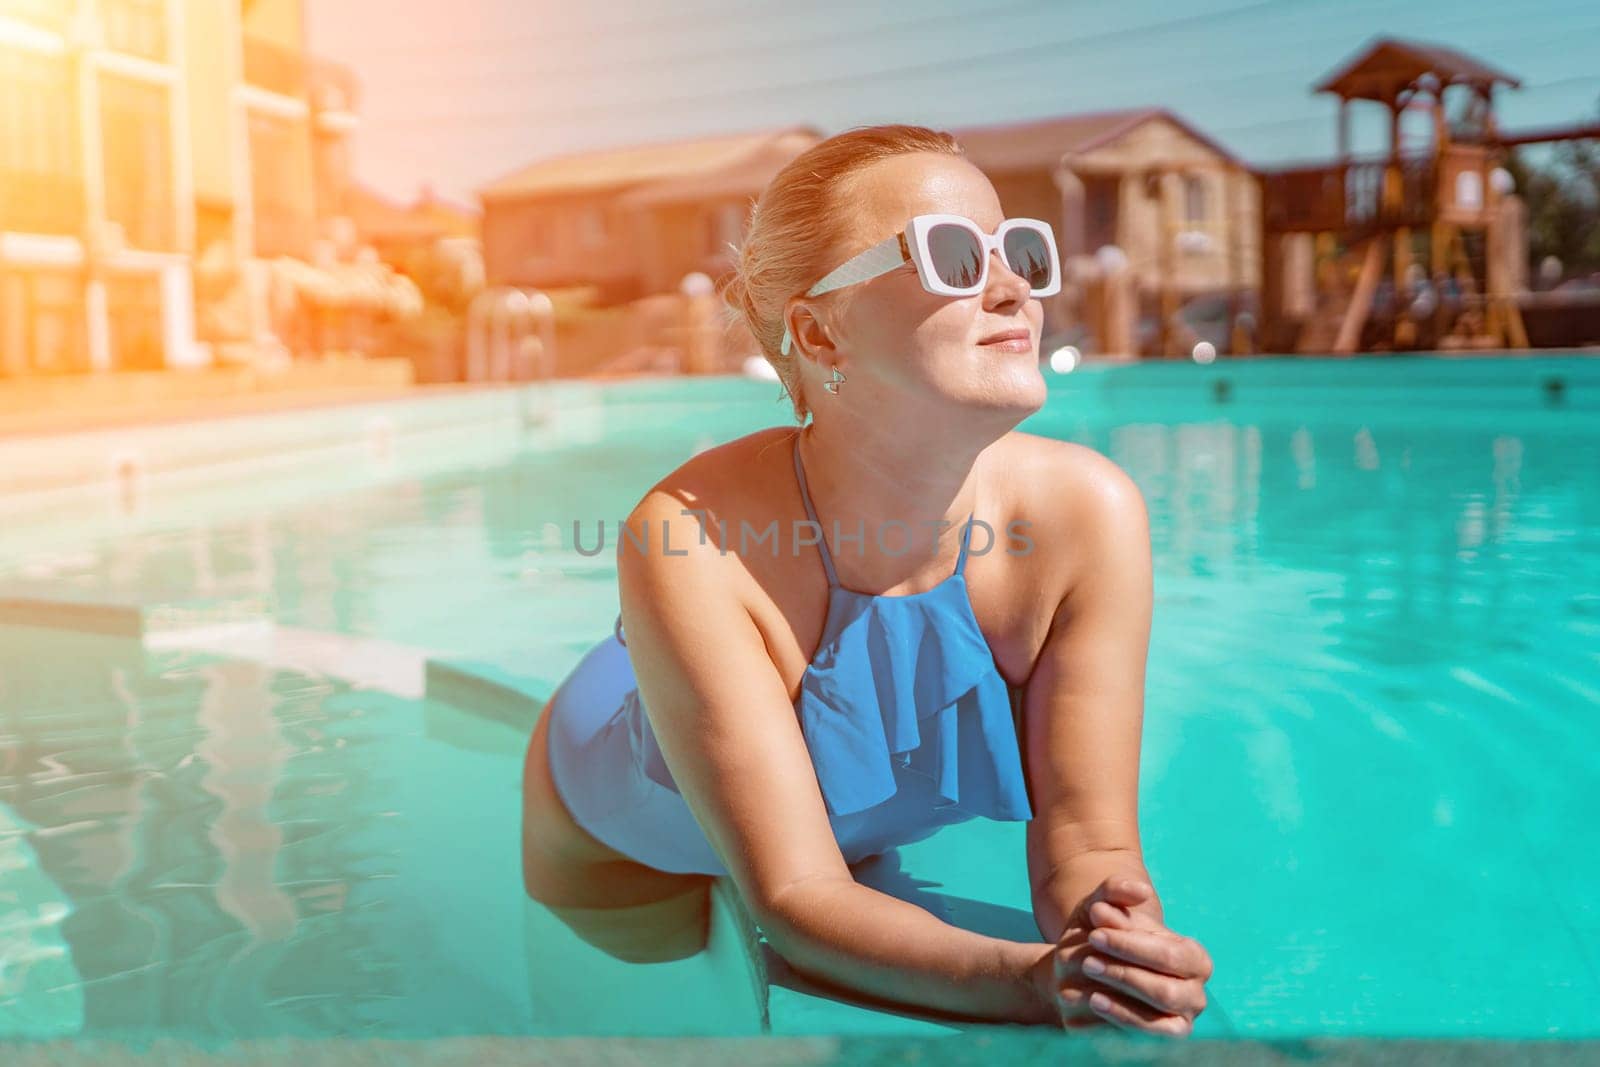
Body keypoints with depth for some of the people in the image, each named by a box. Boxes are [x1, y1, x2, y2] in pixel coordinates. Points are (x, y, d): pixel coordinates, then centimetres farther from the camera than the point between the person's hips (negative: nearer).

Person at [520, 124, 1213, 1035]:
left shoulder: (1087, 512, -32)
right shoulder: (692, 541, -42)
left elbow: (1086, 846, -28)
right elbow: (796, 893, -40)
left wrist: (1120, 945, -51)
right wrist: (1031, 980, -56)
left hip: (873, 845, 3)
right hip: (622, 852, -2)